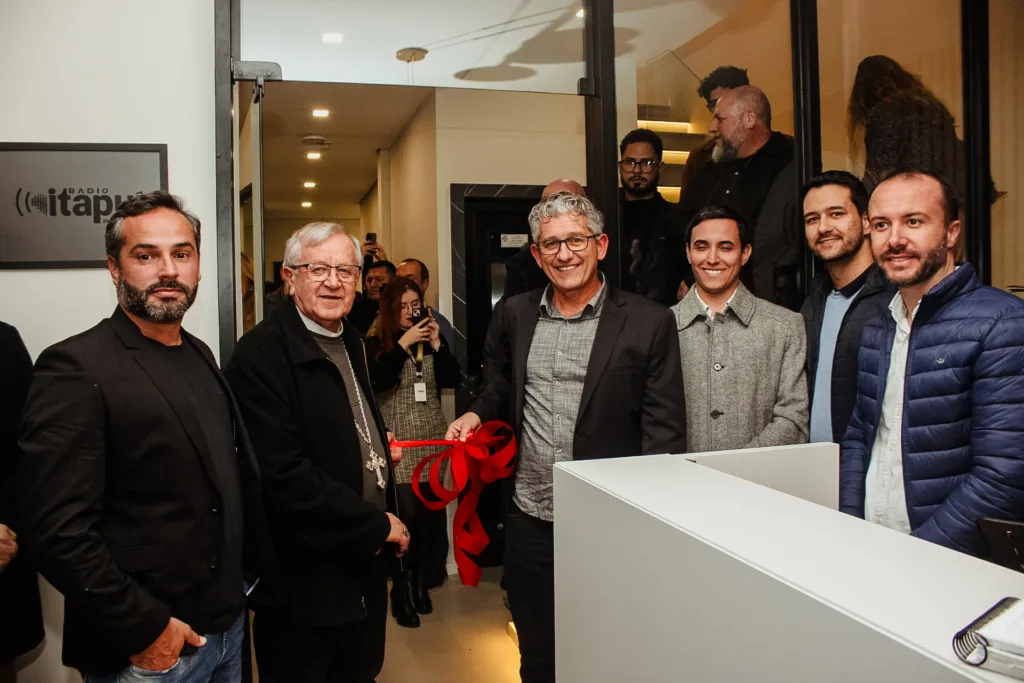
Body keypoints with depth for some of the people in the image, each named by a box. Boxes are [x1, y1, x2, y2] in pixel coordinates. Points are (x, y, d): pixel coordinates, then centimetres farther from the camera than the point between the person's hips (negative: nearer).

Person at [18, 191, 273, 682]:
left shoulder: (199, 355, 6)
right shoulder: (75, 368, -17)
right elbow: (58, 531, -21)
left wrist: (249, 573, 9)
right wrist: (143, 628, -18)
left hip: (229, 623, 7)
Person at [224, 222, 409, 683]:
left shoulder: (350, 341, 10)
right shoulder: (262, 354, -19)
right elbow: (284, 473, -25)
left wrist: (379, 445, 5)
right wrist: (376, 525, -18)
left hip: (366, 562, 8)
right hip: (306, 578, -8)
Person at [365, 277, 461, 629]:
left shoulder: (433, 340, 10)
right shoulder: (376, 344, -1)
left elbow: (453, 381, 0)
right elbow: (377, 382, -17)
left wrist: (437, 343, -9)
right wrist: (403, 344, -17)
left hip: (433, 439, 4)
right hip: (398, 442, -3)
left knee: (431, 514, 4)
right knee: (405, 515, -8)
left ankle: (421, 584, 23)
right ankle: (401, 592, 8)